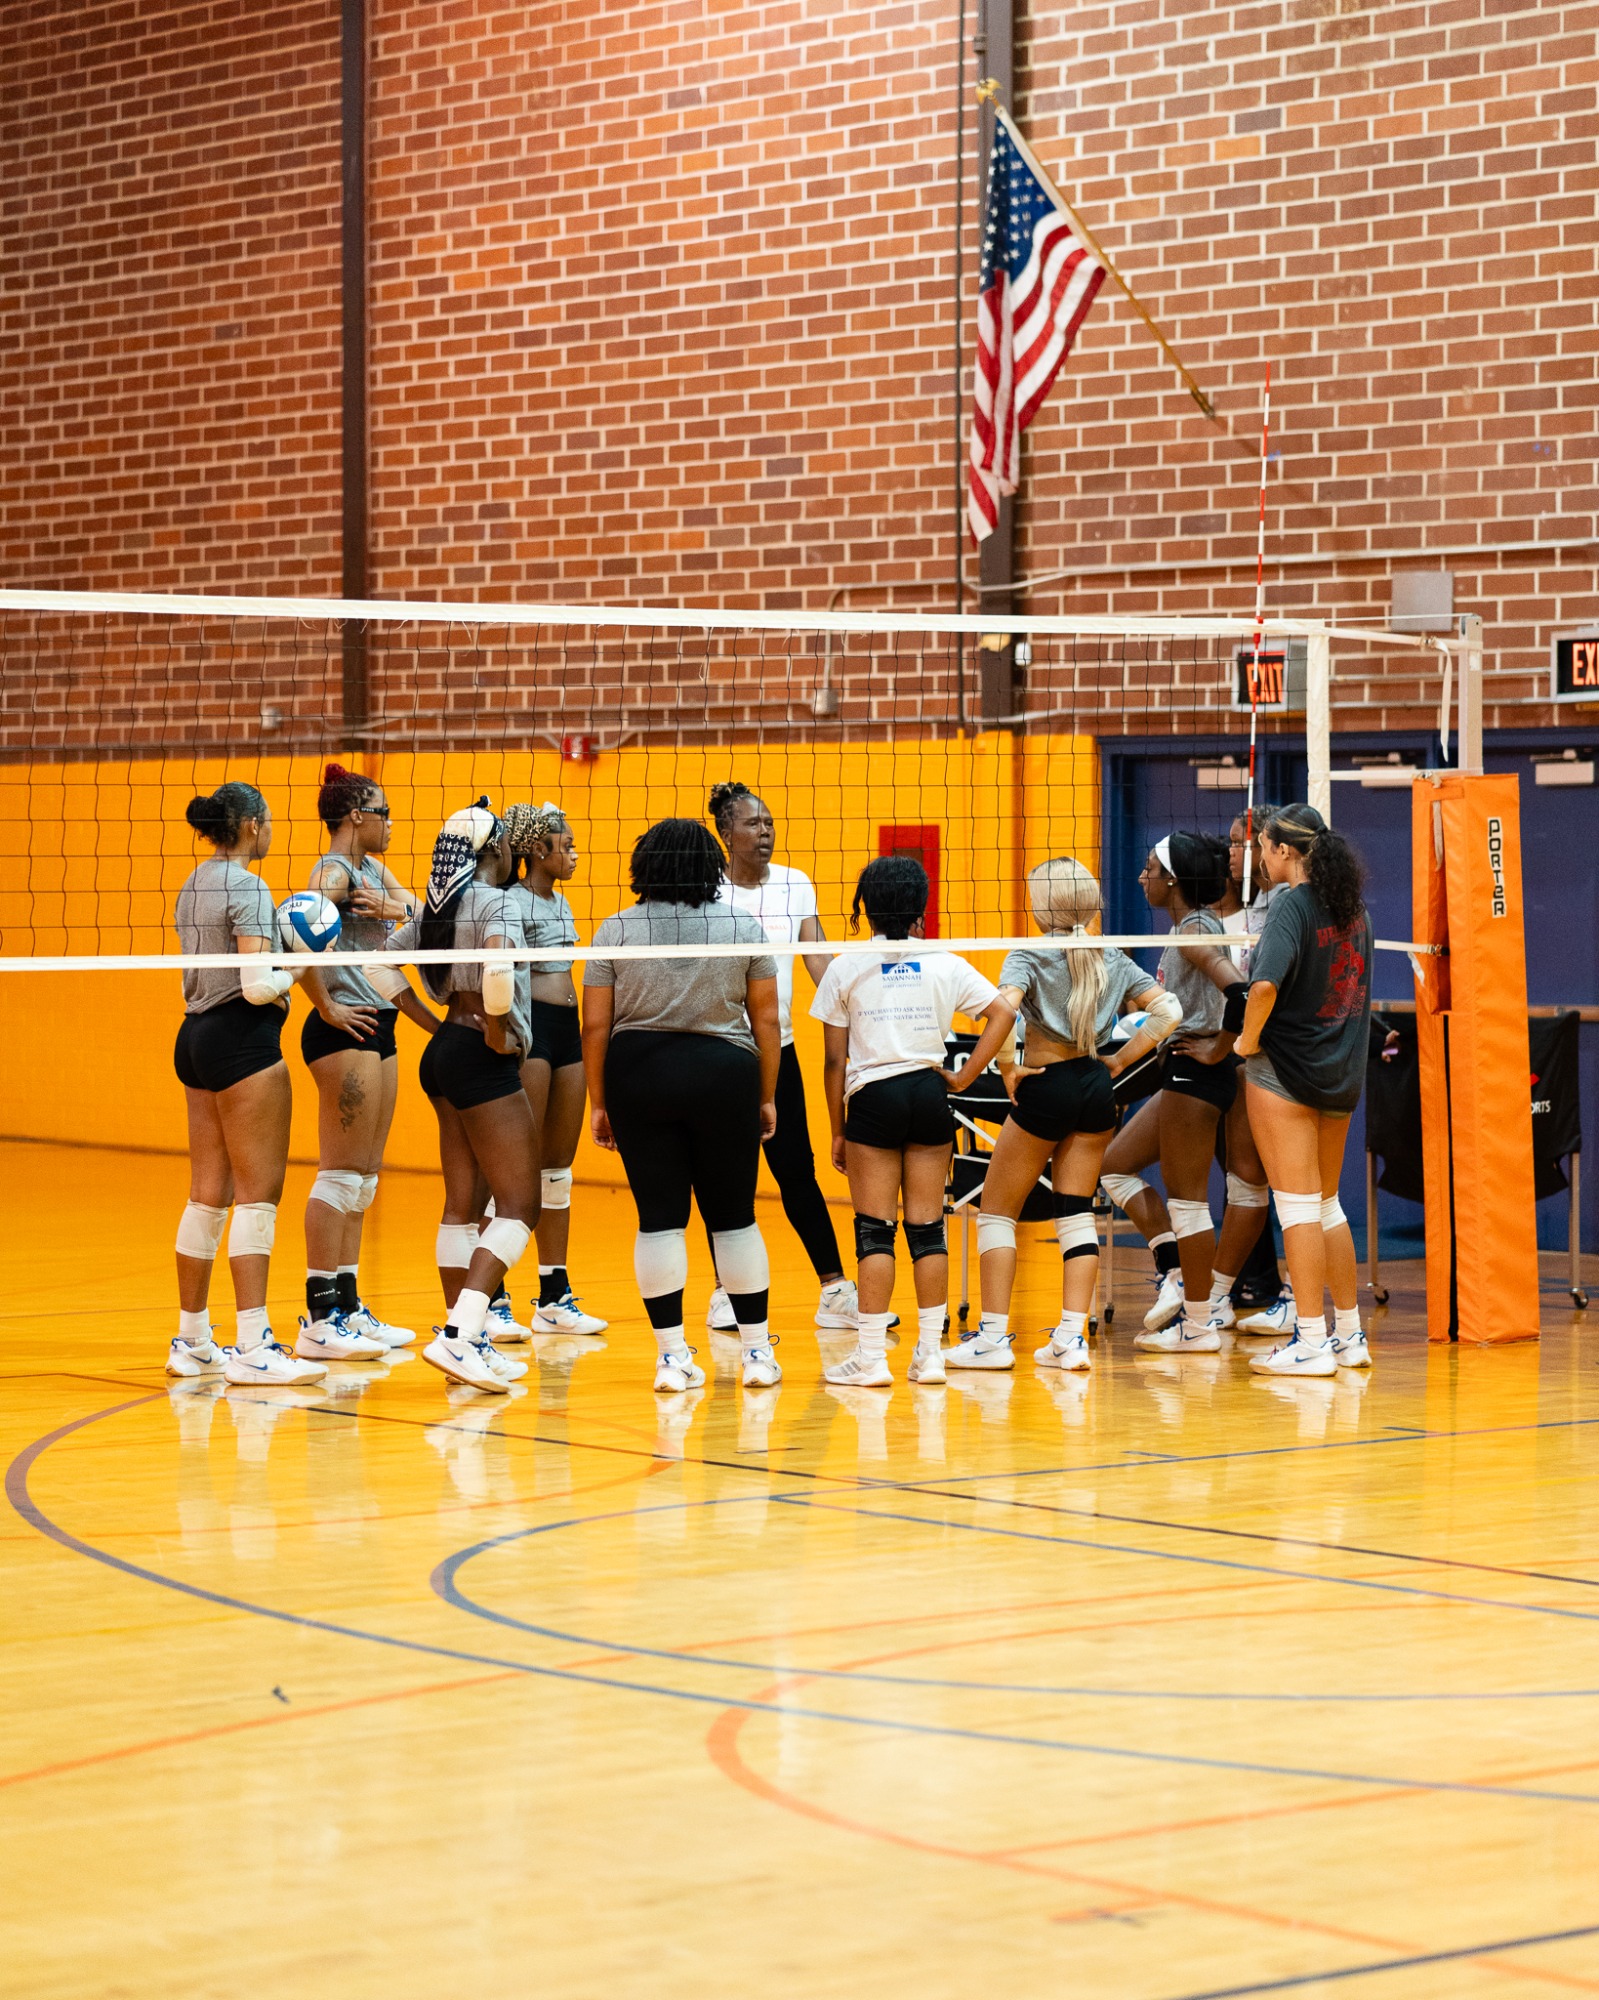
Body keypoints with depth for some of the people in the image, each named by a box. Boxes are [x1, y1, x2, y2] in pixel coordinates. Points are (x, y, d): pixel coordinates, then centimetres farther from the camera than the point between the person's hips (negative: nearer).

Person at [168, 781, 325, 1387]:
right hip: (243, 1040, -9)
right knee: (259, 1193, -8)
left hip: (195, 1038, 9)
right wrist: (295, 973, -2)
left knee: (209, 1194, 13)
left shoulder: (191, 888, 14)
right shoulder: (246, 888, -13)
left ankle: (192, 1340, 18)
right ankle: (252, 1347, -12)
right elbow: (257, 984, -20)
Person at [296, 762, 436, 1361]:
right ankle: (320, 1318, -8)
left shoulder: (374, 870, 17)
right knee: (341, 1174, -9)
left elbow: (417, 909, 3)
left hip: (377, 1029, 10)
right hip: (346, 1032, -10)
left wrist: (392, 905, -18)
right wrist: (325, 1006, -18)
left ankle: (347, 1306, 17)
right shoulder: (335, 872, -11)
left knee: (362, 1178, 12)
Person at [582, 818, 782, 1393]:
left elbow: (596, 1024, 0)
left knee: (659, 1219, 3)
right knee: (735, 1217, 8)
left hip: (637, 1072, 0)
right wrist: (767, 1097, 12)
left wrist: (598, 1102, 7)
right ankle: (757, 1350, 12)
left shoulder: (615, 931, 1)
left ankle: (672, 1355, 2)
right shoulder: (744, 928, 2)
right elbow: (766, 1020, 4)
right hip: (723, 1074, 0)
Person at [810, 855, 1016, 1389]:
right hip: (929, 1094, 2)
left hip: (873, 1099, -2)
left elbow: (835, 1061, 1)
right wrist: (965, 1078, 0)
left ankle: (871, 1355, 0)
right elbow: (1002, 1013, -4)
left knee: (874, 1229, 0)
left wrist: (837, 1131, 8)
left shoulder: (846, 969, -1)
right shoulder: (945, 965, 3)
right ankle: (930, 1351, 9)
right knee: (927, 1227, 7)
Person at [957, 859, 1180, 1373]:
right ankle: (1071, 1336, 3)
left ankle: (993, 1335, 5)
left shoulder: (1029, 957, -9)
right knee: (1077, 1212, 10)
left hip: (1046, 1086, -5)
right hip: (1095, 1089, 5)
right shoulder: (1112, 959, 6)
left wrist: (1008, 1068, -17)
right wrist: (1118, 1062, 4)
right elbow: (1168, 1012, 1)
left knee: (997, 1213, 8)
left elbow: (1004, 1007, -29)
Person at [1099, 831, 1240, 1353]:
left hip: (1195, 1074, -11)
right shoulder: (1195, 926, 13)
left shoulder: (1193, 932, -16)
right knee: (1115, 1164, 16)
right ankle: (1176, 1271, 13)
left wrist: (1218, 1050, -19)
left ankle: (1198, 1324, 2)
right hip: (1182, 1076, 11)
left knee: (1186, 1195, -4)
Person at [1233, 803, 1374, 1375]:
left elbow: (1265, 984, -29)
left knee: (1298, 1206, -4)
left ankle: (1310, 1342, -3)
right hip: (1342, 1071, 8)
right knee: (1326, 1205, 17)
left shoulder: (1291, 904, -16)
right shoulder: (1353, 907, 8)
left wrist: (1248, 1039, -14)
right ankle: (1349, 1336, 21)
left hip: (1285, 1068, -8)